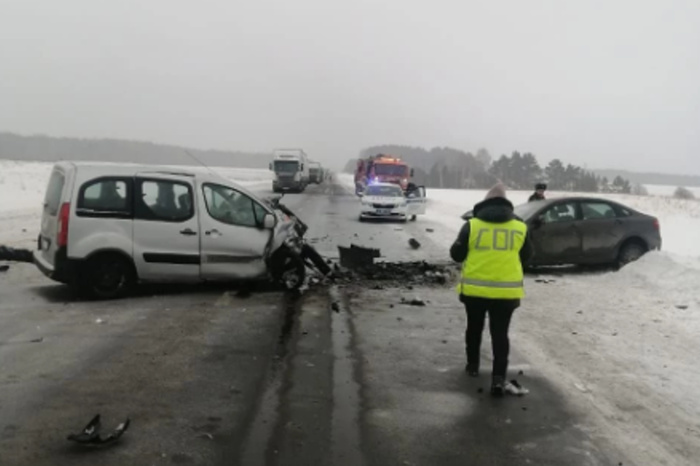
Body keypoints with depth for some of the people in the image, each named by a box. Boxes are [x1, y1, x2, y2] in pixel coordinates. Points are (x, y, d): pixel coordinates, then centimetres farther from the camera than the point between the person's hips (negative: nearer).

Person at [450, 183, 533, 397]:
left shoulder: (472, 225, -5)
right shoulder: (520, 228, 1)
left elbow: (456, 255, 1)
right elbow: (526, 256, 13)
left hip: (475, 289, 0)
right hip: (506, 291, 0)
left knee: (474, 328, 21)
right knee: (500, 334, 5)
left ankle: (473, 365, 34)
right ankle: (499, 378, -4)